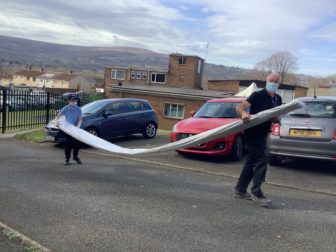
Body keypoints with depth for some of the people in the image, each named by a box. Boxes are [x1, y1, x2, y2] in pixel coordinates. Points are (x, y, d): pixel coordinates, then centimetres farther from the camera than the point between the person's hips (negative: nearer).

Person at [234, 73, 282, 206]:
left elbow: (275, 118, 16)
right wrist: (243, 113, -43)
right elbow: (239, 107, -20)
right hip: (252, 133, -8)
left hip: (263, 134, 8)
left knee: (252, 162, 12)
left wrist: (277, 118, -8)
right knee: (261, 161, -12)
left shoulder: (278, 99, 10)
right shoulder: (258, 95, -11)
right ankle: (256, 192, -3)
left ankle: (240, 190, 22)